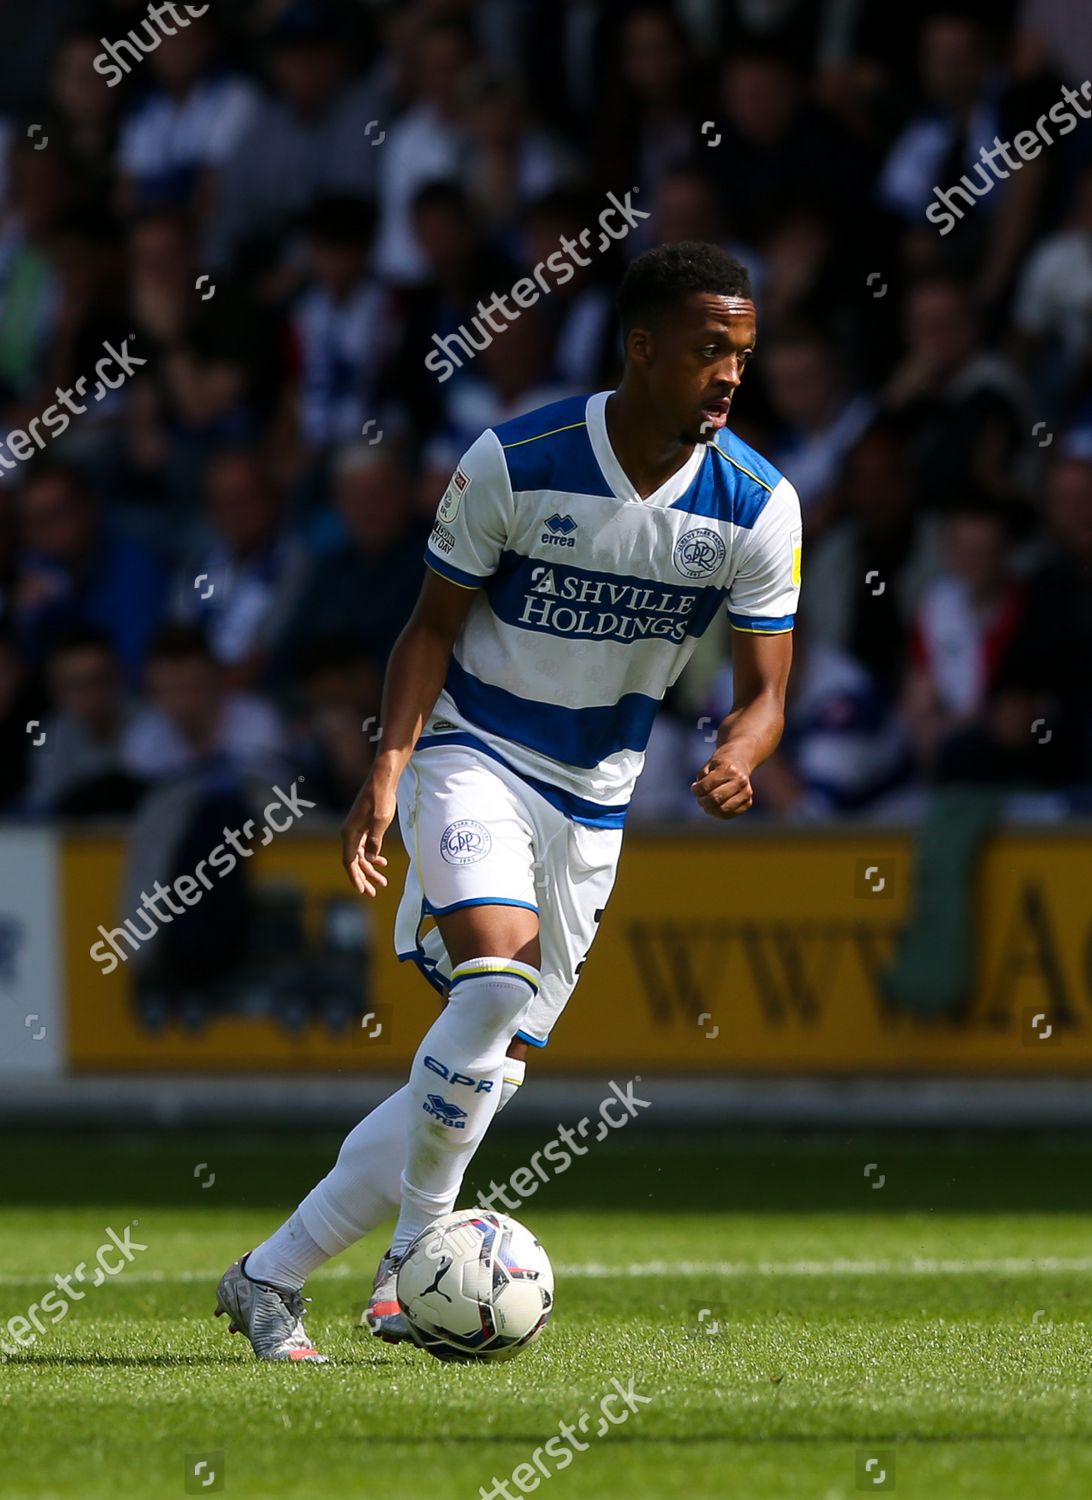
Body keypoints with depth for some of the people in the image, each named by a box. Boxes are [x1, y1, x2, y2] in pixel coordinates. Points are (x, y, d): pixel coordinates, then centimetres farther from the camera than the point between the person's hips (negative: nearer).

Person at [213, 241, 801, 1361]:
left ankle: (269, 1279, 17)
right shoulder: (514, 462, -15)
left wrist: (736, 759, -27)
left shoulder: (756, 506, -8)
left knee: (489, 1069, 3)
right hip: (471, 754, -4)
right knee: (496, 981, -29)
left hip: (591, 804, 4)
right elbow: (433, 624, -4)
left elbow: (764, 689, -4)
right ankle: (415, 1250, -15)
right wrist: (387, 769, -17)